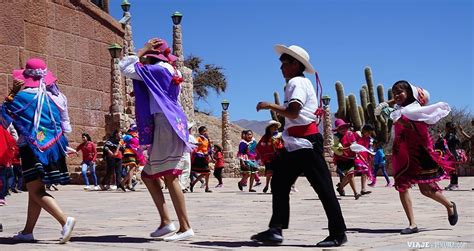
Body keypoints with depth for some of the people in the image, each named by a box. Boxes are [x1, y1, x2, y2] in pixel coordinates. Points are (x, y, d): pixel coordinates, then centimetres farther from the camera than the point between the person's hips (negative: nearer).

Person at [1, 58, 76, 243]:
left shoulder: (23, 96, -10)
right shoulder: (55, 96, 7)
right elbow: (65, 126, 13)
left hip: (33, 148, -7)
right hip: (53, 147, 7)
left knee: (35, 190, -6)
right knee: (35, 188, 15)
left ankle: (65, 220, -24)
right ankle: (27, 231, 18)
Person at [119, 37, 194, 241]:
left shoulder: (158, 69, -6)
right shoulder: (168, 71, 22)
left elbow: (125, 68, -5)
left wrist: (143, 50, 3)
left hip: (166, 125, -10)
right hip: (164, 125, 10)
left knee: (170, 177, -11)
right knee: (148, 175, 11)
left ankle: (185, 227, -10)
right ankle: (166, 222, 7)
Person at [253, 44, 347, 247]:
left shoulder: (297, 82, -10)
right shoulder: (299, 82, 20)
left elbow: (293, 112, -24)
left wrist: (269, 106, -16)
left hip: (306, 143, -11)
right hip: (294, 144, 11)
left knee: (323, 187, -5)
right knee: (279, 183, 6)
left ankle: (338, 234, 0)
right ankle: (275, 230, 6)